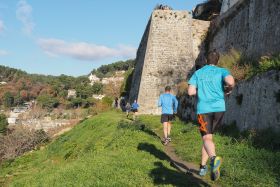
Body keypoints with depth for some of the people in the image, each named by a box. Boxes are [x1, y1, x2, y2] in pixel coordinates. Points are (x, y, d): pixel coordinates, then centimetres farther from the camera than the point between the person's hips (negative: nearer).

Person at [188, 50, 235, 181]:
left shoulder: (197, 73, 10)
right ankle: (203, 166, 24)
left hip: (203, 109, -1)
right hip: (219, 108, 1)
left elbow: (190, 92, 1)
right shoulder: (222, 71, 7)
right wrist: (228, 90, 7)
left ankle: (214, 158, -40)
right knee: (208, 135, 17)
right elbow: (231, 81, -15)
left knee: (207, 138, -7)